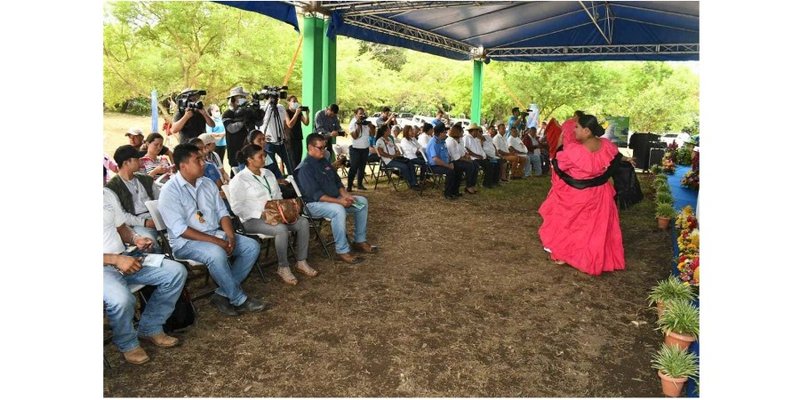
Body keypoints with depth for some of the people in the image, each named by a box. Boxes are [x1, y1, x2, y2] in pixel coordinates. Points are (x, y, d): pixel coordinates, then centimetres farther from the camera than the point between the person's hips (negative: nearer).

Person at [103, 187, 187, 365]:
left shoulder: (108, 194, 7)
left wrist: (135, 239, -5)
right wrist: (116, 259, -24)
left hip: (124, 258, 7)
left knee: (176, 272, -9)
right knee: (121, 299, -36)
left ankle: (150, 328, 7)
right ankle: (127, 343, -1)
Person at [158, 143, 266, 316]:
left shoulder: (208, 183, 9)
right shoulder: (170, 191, -12)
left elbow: (222, 212, 10)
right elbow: (180, 230, -19)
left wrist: (230, 235, -10)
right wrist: (216, 241, -23)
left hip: (216, 234, 7)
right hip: (186, 242, -7)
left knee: (252, 246, -9)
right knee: (217, 254, -35)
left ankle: (223, 294, -8)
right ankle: (239, 299, -15)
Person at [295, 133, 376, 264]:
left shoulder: (324, 161, 10)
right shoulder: (305, 168, -17)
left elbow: (337, 182, 15)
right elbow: (316, 195, -24)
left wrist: (345, 195, -4)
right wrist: (339, 201, -27)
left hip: (334, 199, 9)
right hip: (314, 204, -9)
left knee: (362, 202, 0)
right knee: (338, 210, -37)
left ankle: (360, 241, 5)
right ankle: (342, 251, -27)